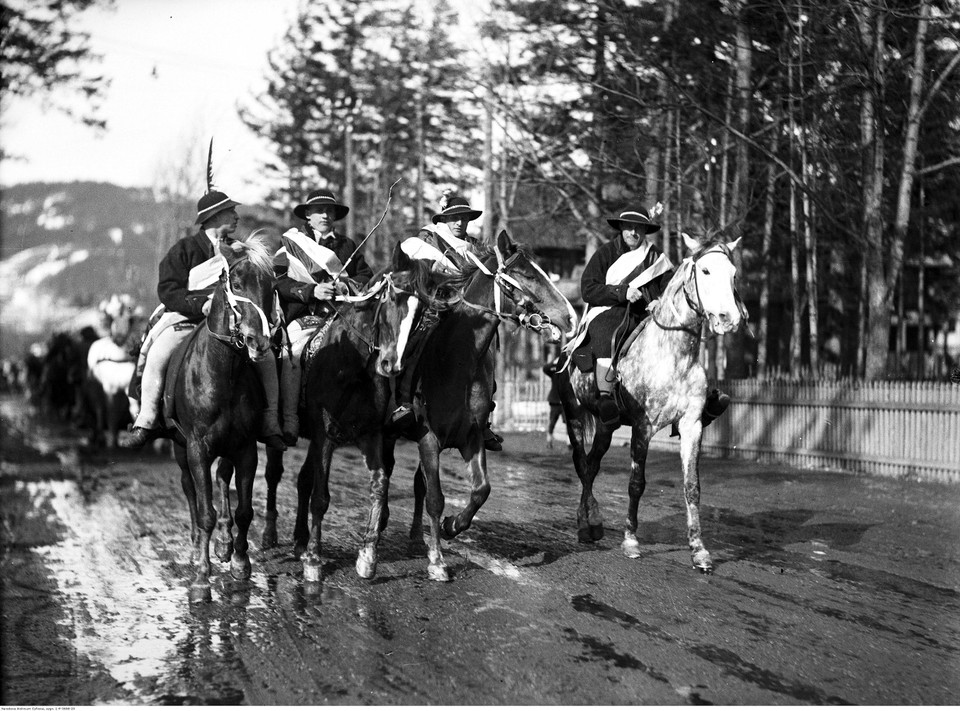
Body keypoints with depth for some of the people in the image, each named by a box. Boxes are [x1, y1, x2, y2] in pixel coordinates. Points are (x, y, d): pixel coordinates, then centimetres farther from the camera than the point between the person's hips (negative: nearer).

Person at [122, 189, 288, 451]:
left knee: (266, 355, -22)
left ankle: (269, 423, -16)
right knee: (157, 355, -27)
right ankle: (146, 422, -15)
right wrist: (201, 304, -22)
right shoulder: (184, 249, 3)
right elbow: (167, 291, -5)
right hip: (186, 318, -2)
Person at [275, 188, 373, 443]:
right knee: (294, 352, -30)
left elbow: (367, 276, 18)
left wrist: (346, 285, -3)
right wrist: (312, 290, -15)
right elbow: (280, 282, -1)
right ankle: (289, 420, -26)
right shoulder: (291, 243, 10)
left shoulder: (346, 245, 21)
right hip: (305, 316, -3)